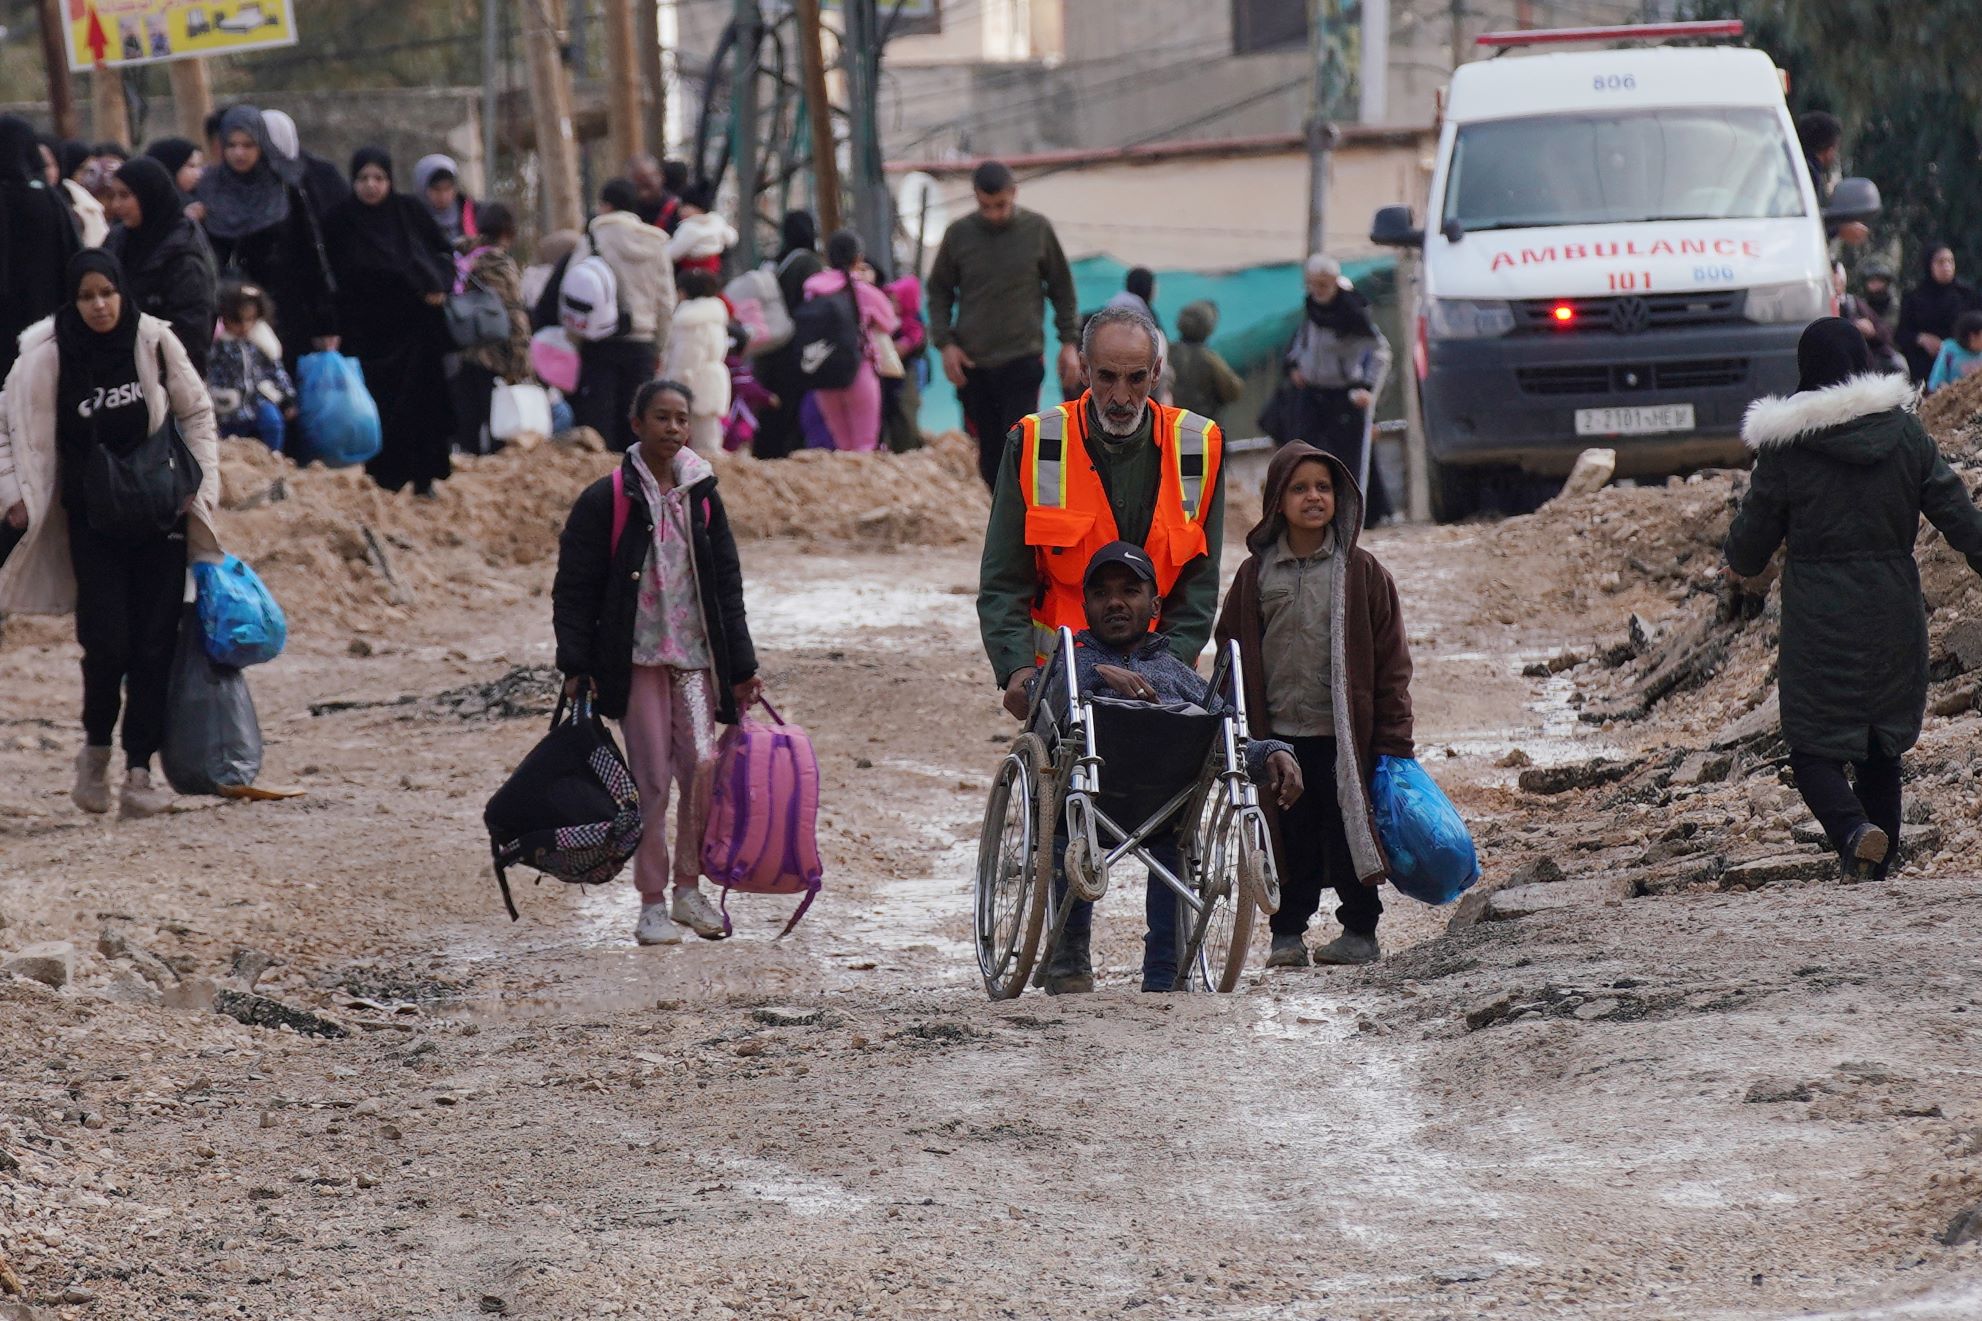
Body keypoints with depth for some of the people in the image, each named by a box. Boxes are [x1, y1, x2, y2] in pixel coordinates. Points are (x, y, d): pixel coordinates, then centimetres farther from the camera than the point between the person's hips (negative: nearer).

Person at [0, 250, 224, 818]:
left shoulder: (154, 341, -5)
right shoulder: (47, 358, -9)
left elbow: (196, 413, 7)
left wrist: (200, 483, 1)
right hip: (93, 519, -1)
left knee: (154, 643, -2)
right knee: (107, 642, -11)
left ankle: (139, 770, 5)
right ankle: (96, 746, 15)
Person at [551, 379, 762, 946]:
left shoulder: (702, 495, 9)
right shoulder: (608, 499, -3)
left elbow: (727, 585, 14)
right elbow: (574, 587, -1)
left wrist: (741, 665, 10)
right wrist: (575, 664, -8)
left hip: (696, 654, 3)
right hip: (637, 658, -3)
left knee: (703, 765, -7)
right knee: (651, 777, -3)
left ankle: (689, 887, 9)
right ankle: (653, 903, 6)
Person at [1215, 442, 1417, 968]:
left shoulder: (1362, 573, 2)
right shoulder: (1257, 574, 6)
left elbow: (1392, 662, 2)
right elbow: (1232, 653, 10)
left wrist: (1393, 741, -3)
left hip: (1345, 735, -2)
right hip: (1279, 734, 2)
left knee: (1349, 835, 2)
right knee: (1290, 839, 5)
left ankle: (1360, 930, 13)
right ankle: (1288, 933, 14)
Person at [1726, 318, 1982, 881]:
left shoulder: (1787, 446, -9)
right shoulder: (1905, 432, 0)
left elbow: (1755, 529, 1)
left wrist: (1740, 562, 23)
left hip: (1820, 620, -4)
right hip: (1894, 614, 4)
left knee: (1813, 748, 2)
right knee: (1882, 747, 16)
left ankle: (1853, 830, -26)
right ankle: (1876, 870, 18)